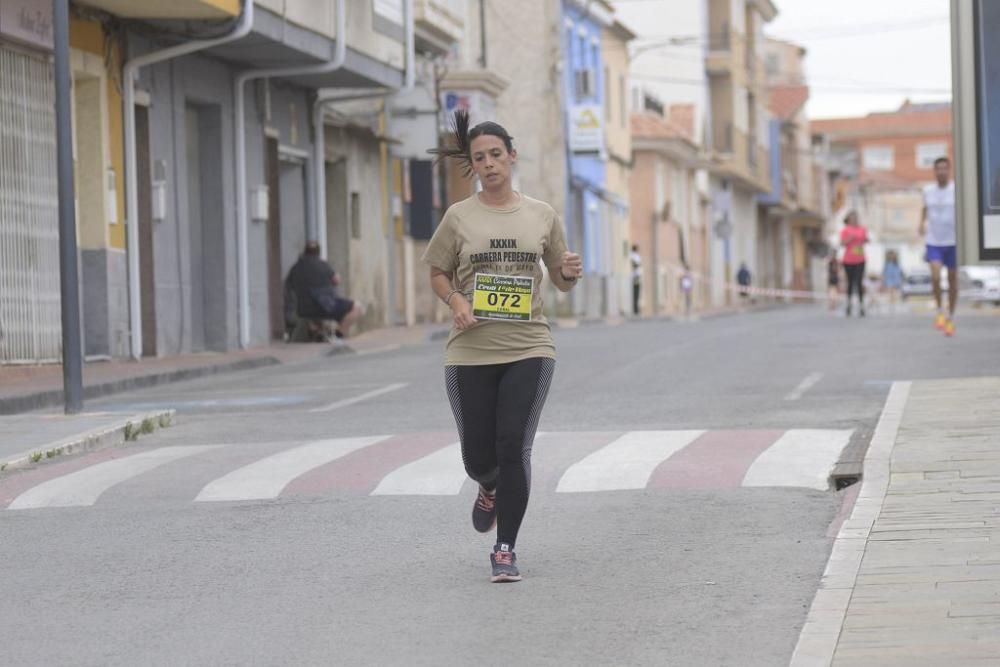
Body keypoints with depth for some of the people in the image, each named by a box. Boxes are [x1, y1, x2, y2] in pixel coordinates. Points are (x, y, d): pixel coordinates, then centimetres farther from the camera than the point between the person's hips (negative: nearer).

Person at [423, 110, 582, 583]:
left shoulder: (541, 216, 6)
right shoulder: (459, 217, 3)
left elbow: (560, 281, 15)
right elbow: (438, 274, 10)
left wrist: (570, 273, -9)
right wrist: (455, 300, -10)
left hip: (528, 350, 0)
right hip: (470, 352, 0)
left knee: (514, 448, -9)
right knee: (477, 454, 6)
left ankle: (506, 549, 3)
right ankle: (491, 488, 45)